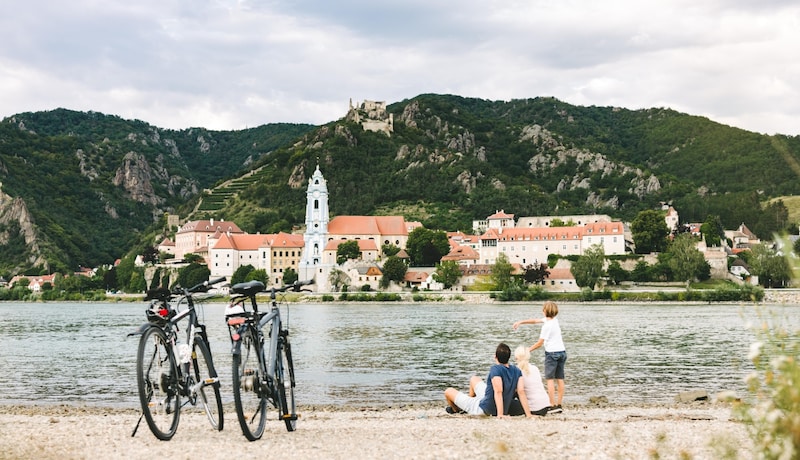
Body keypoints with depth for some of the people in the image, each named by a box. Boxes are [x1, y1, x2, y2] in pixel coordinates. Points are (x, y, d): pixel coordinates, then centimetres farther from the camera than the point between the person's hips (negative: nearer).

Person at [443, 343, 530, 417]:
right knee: (474, 379, 27)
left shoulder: (495, 369, -27)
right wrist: (528, 414, -17)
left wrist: (500, 414, -37)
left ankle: (456, 410, 46)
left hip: (483, 410, -7)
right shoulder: (517, 371, -9)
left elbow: (498, 392, -35)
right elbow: (521, 392, -16)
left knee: (448, 392, 14)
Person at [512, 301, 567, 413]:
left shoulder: (547, 326, -15)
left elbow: (540, 343, -11)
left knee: (550, 380, -6)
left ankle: (553, 405, -11)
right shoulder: (554, 320, 8)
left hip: (552, 353, -8)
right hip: (562, 351, 8)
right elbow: (535, 320, 15)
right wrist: (520, 322, 15)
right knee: (560, 379, 6)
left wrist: (528, 350, 2)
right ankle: (559, 405, 7)